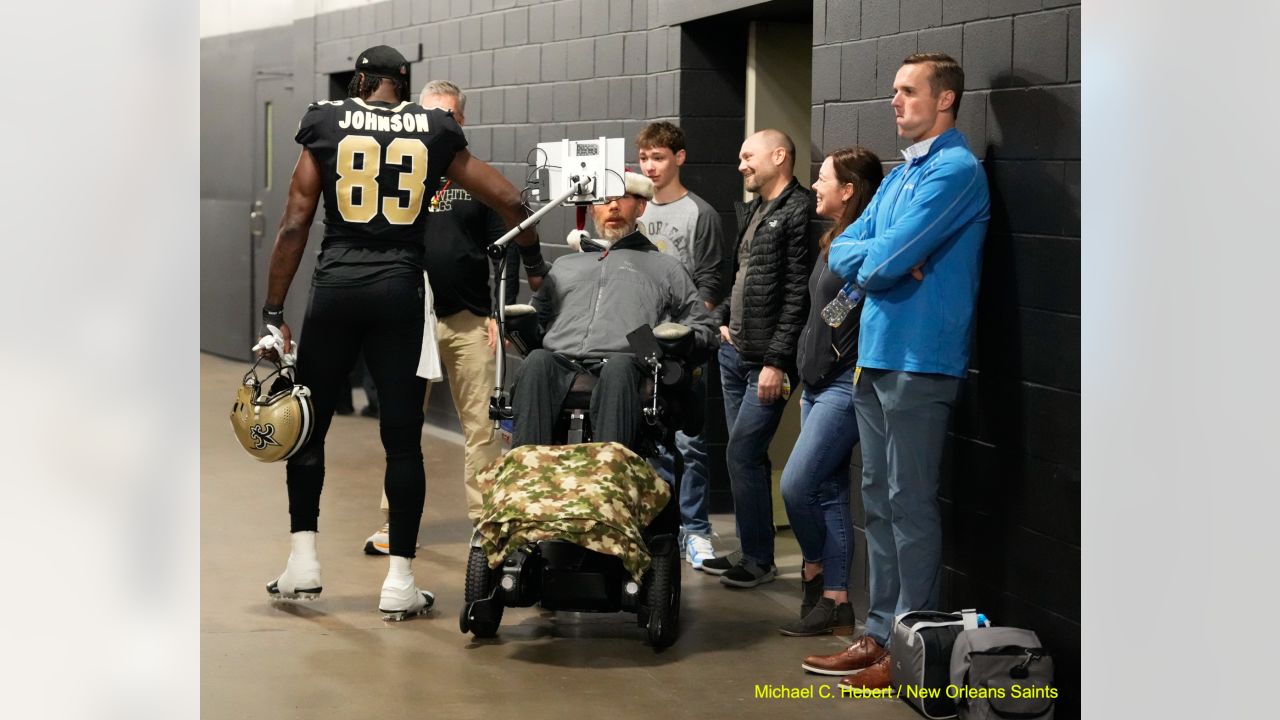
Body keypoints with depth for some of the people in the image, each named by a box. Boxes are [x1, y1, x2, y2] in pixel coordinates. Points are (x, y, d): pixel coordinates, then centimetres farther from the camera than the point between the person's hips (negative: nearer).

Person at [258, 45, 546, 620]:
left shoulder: (326, 124, 4)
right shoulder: (434, 131, 7)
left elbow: (295, 224, -1)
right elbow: (507, 200, 8)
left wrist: (273, 312, 1)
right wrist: (534, 264, 24)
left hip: (336, 287, 0)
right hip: (400, 290, 0)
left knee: (308, 425, 15)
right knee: (403, 437, 5)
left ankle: (302, 563, 16)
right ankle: (399, 582, 6)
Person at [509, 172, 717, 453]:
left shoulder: (665, 267, 31)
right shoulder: (565, 265, 39)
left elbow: (703, 328, 25)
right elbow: (535, 318, 33)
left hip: (624, 360, -2)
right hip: (561, 361, 2)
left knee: (618, 367, -40)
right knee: (537, 361, -35)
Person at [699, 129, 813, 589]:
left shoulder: (799, 211, -13)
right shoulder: (753, 212, 16)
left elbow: (799, 294, -18)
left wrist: (777, 361, -20)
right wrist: (725, 321, 14)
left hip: (767, 359, -9)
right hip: (735, 351, 9)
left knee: (741, 455, -9)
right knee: (749, 457, 12)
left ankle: (759, 560, 2)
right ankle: (752, 552, 20)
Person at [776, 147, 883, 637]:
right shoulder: (833, 242, 15)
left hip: (846, 387, -10)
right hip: (818, 384, 10)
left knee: (796, 485, -12)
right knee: (828, 494, 8)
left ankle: (815, 569, 11)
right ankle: (833, 602, 11)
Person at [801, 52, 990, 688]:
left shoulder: (956, 172, -12)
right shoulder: (899, 176, 17)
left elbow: (885, 261, -19)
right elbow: (842, 252, 12)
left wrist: (867, 258, 2)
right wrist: (881, 258, -7)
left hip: (918, 361, -9)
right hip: (875, 355, 9)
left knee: (910, 505, -3)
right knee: (878, 500, 12)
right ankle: (882, 634, 19)